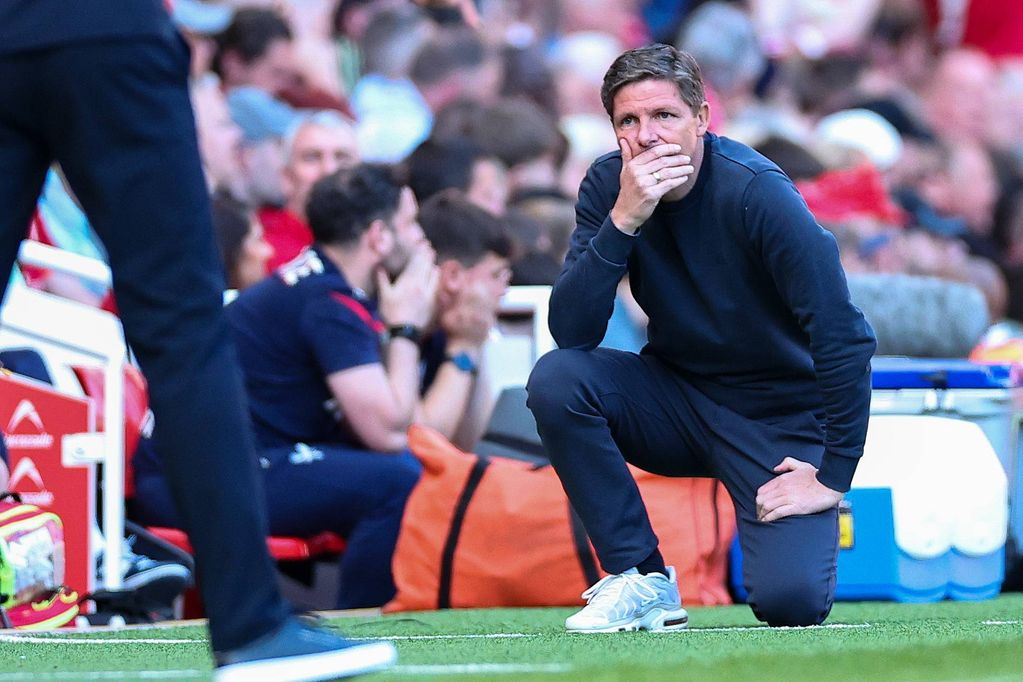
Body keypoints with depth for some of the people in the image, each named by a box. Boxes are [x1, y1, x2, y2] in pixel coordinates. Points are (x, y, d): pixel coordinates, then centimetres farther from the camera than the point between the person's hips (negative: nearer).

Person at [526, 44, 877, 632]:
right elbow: (571, 333, -18)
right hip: (678, 395, 4)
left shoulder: (755, 192, -23)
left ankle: (815, 527, 15)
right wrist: (623, 221, -31)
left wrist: (833, 477, -21)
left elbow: (843, 336, -24)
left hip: (778, 417, -4)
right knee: (556, 379, -25)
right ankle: (643, 580, -11)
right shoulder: (609, 185, -9)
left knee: (791, 601, -24)